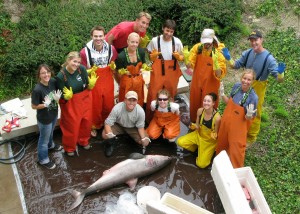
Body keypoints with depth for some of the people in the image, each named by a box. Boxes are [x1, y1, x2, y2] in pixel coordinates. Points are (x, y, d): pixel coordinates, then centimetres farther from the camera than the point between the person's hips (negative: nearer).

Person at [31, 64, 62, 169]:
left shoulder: (53, 82, -15)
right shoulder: (37, 89, -32)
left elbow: (57, 94, 2)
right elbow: (34, 106, -21)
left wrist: (57, 98, -19)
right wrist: (45, 104, -34)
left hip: (54, 114, 6)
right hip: (44, 118, -6)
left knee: (50, 132, 34)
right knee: (44, 138, 16)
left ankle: (50, 145, 63)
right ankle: (43, 160, 37)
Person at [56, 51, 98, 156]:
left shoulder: (82, 69, -16)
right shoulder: (61, 76, -23)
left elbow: (88, 87, -5)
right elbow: (62, 96, -15)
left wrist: (92, 83, -26)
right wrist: (67, 96, -36)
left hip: (85, 99, 4)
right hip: (70, 103, -4)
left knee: (86, 121, 20)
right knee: (72, 125, 11)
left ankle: (83, 141, 50)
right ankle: (69, 147, 38)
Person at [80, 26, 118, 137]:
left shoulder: (111, 49, -8)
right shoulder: (85, 51, -18)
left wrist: (113, 67, -8)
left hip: (108, 82, 3)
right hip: (93, 83, -3)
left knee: (109, 105, 16)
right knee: (95, 106, 12)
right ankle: (94, 126, 38)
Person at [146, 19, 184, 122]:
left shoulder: (177, 41, -5)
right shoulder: (155, 40, -6)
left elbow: (182, 58, 4)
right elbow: (151, 58, 4)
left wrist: (178, 56, -18)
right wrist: (153, 56, -19)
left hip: (172, 72, 1)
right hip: (157, 72, -1)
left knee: (170, 95, 11)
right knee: (153, 95, -1)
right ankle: (150, 120, 14)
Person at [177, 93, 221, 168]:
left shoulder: (217, 117, -31)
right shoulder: (200, 111, -17)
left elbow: (216, 133, -17)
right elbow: (197, 125, -2)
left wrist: (214, 136, -40)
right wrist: (194, 126, -25)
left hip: (209, 141, -4)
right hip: (199, 134, 5)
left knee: (201, 164, -8)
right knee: (180, 142, -12)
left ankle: (208, 152, 22)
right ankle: (197, 148, 12)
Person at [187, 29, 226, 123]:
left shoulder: (219, 52, -18)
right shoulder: (197, 47, -9)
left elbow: (219, 75, -22)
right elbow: (189, 66, -8)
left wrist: (215, 62, -38)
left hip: (210, 85, -3)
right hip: (196, 83, 3)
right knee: (194, 104, 19)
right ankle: (194, 123, 42)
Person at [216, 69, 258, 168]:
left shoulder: (253, 97, -25)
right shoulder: (236, 86, -10)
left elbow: (249, 118, -16)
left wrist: (249, 114, -37)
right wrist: (222, 95, -9)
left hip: (238, 127, -5)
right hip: (226, 121, 5)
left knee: (236, 150, 10)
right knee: (222, 143, 26)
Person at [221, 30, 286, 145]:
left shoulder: (269, 58, -23)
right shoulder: (247, 53, -10)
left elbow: (279, 79, -24)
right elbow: (237, 65, 3)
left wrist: (280, 73, -47)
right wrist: (228, 58, -15)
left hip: (258, 88, -4)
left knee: (255, 114, 11)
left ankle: (251, 137, 33)